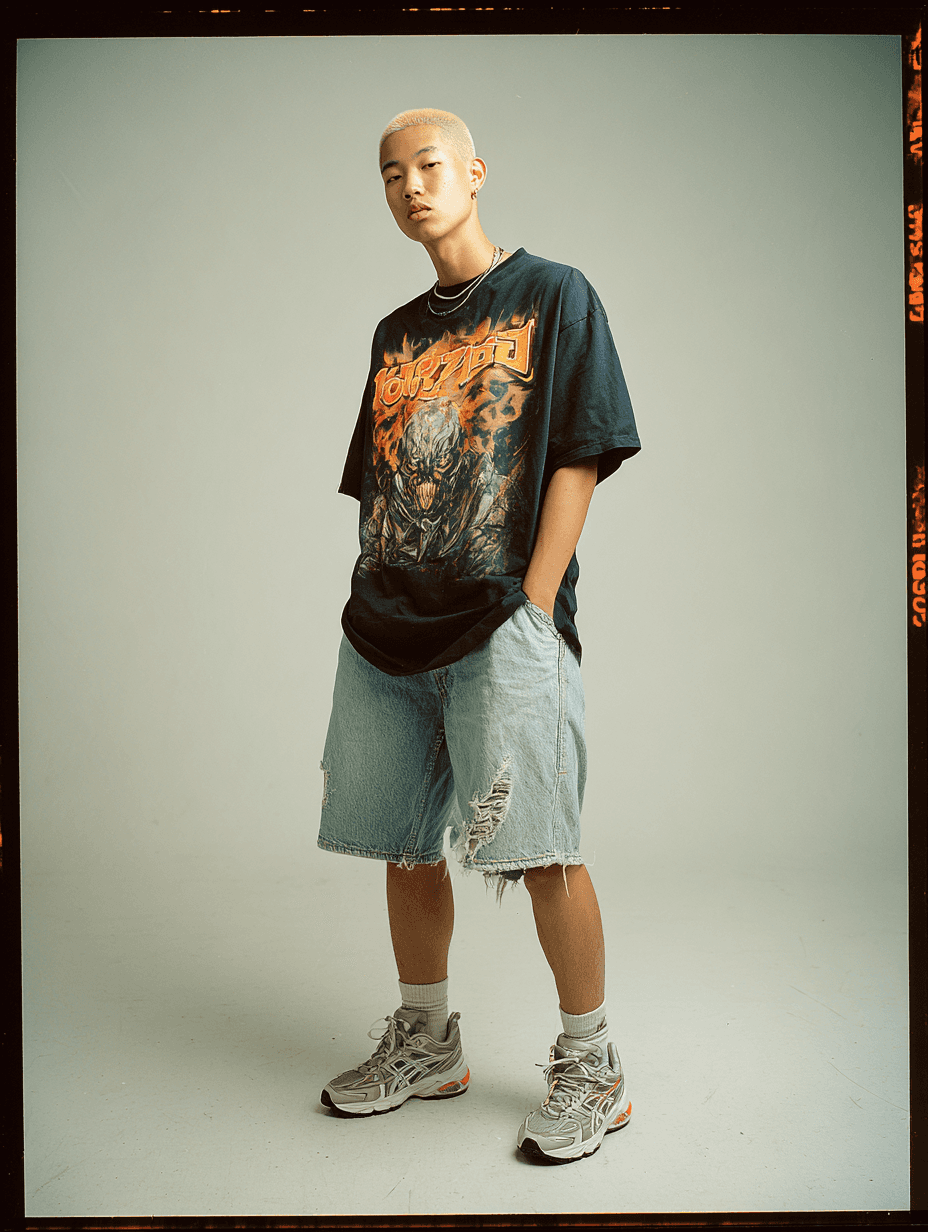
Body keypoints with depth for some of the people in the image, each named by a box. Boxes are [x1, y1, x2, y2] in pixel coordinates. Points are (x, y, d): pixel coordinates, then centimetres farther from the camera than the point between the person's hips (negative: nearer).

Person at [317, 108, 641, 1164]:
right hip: (385, 631, 6)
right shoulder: (395, 335, 19)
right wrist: (367, 606, 10)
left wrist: (532, 612, -13)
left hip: (502, 625, -6)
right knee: (405, 846, 11)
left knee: (538, 850, -6)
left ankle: (590, 1071, 14)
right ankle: (424, 1047, 30)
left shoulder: (554, 297, 3)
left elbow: (578, 460, -5)